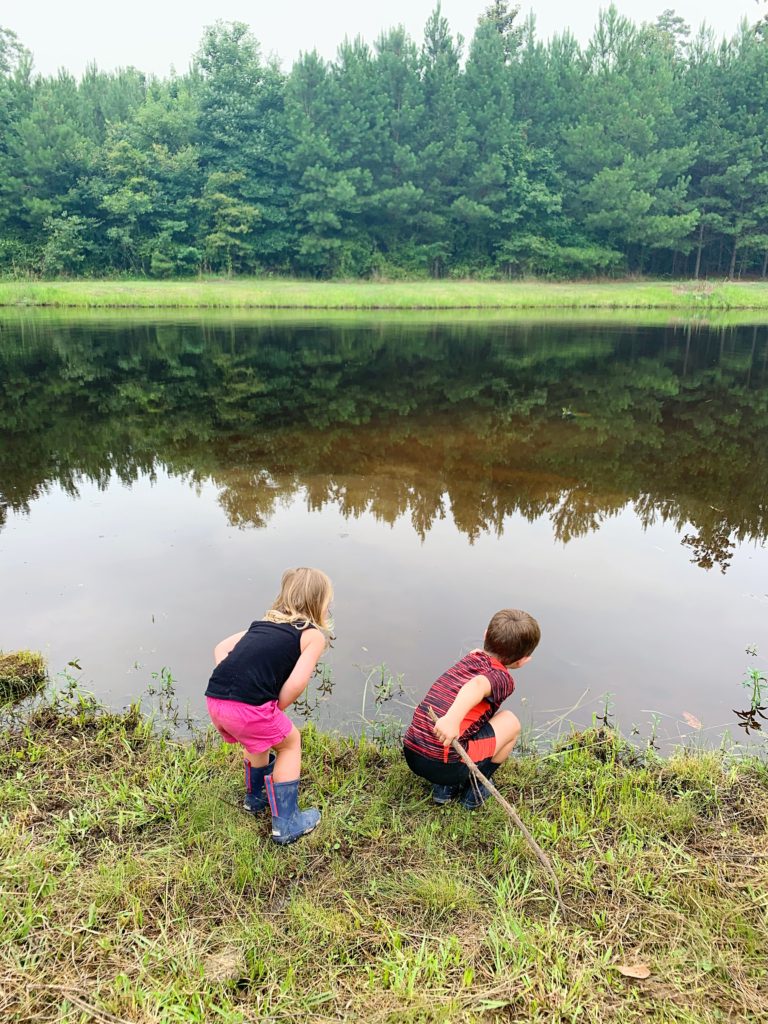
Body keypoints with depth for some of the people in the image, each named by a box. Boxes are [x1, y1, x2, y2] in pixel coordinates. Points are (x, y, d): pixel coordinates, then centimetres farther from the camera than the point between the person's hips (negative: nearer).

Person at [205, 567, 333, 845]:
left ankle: (255, 797, 53)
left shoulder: (263, 622, 24)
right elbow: (296, 683, -9)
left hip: (214, 698, 7)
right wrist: (276, 710, 7)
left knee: (258, 735, 35)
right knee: (290, 742, 21)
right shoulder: (314, 634, 5)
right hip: (249, 706, -7)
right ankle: (285, 824, 23)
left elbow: (221, 649, 20)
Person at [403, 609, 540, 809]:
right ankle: (476, 789, 18)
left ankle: (445, 787, 22)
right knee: (510, 722, 10)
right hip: (443, 765, -7)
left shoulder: (469, 657, 17)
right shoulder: (504, 679, -5)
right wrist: (452, 719, -43)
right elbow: (478, 685, -30)